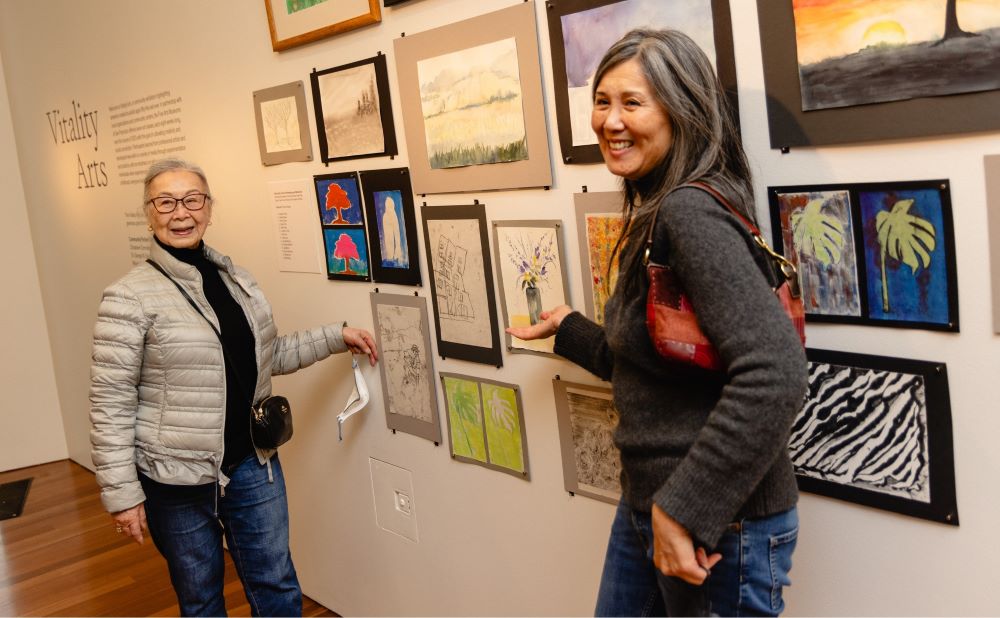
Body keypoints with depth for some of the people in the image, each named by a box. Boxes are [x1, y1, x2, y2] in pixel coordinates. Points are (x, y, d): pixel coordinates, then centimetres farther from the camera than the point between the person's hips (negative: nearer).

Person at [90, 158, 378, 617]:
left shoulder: (237, 280, 5)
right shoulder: (130, 296, -14)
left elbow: (269, 355, 19)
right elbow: (110, 403, -13)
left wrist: (336, 338, 12)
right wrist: (121, 492, -14)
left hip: (253, 464, 5)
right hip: (176, 480, -5)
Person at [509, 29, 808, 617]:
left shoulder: (691, 213, -21)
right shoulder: (654, 215, 8)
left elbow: (774, 374, -32)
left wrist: (685, 509, -27)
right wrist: (569, 329, 28)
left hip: (720, 524, -9)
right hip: (647, 503, 9)